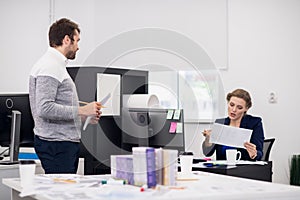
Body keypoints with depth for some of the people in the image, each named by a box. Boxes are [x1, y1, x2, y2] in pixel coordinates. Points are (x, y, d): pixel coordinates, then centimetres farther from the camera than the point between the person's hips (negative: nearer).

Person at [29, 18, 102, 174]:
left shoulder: (57, 65, 20)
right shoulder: (49, 67, -14)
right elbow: (44, 109, -24)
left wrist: (84, 117, 14)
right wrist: (81, 111, -19)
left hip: (66, 143, 10)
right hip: (56, 144, -10)